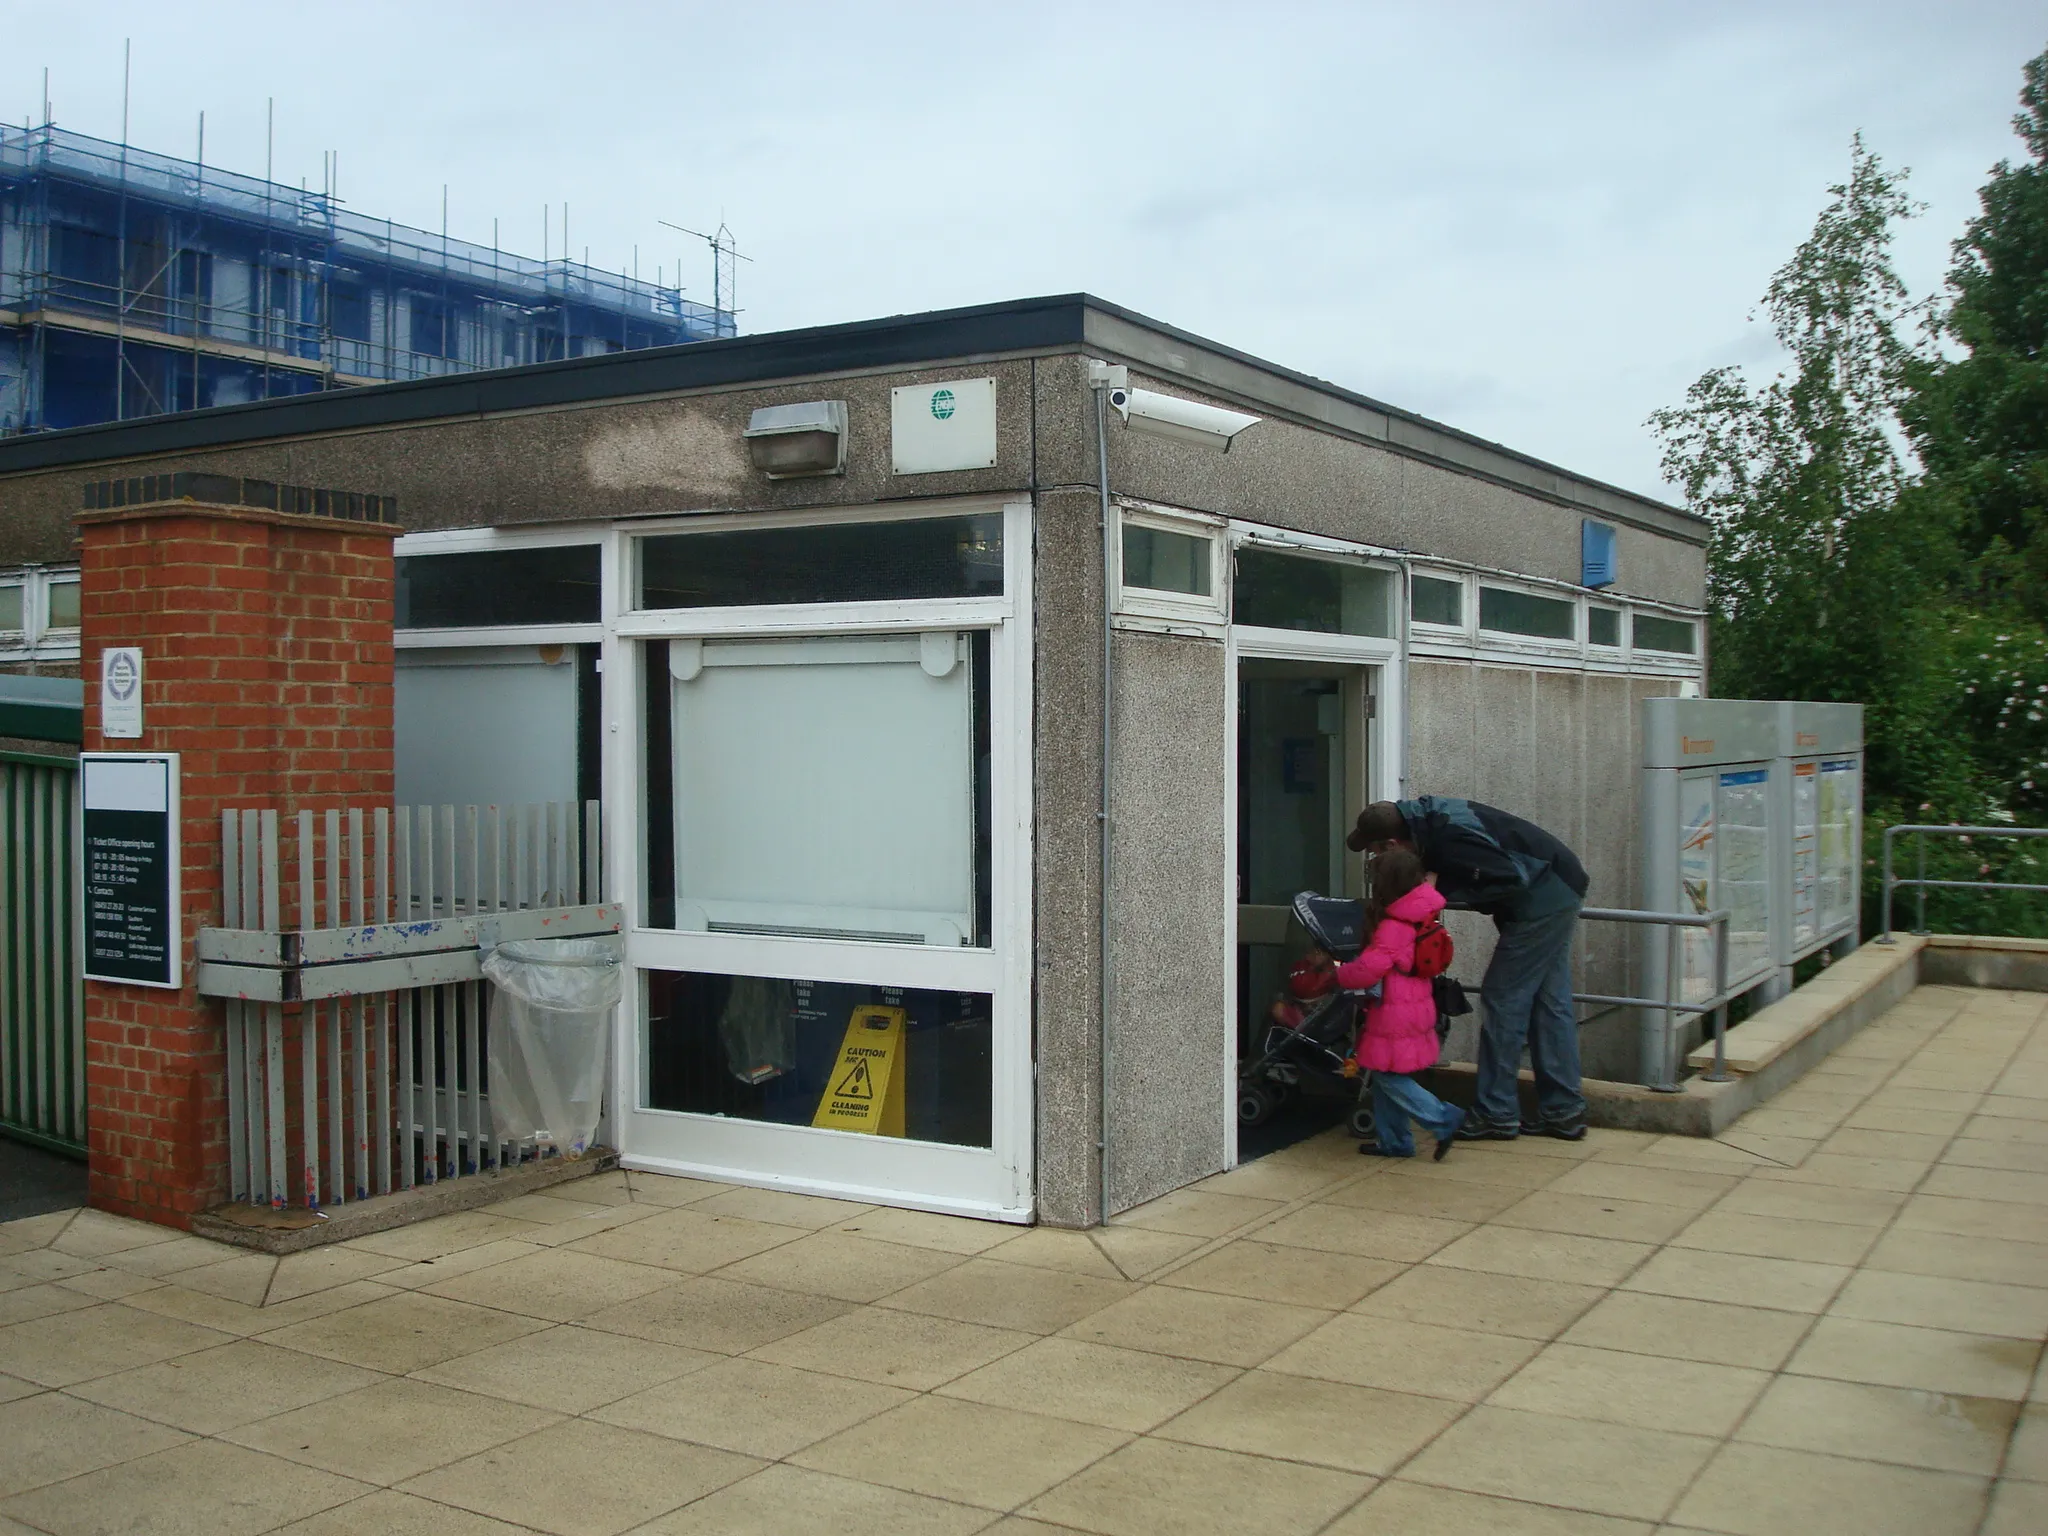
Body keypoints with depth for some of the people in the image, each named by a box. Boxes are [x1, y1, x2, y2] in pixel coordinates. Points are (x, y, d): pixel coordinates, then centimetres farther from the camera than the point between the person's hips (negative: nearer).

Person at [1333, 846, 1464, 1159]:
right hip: (1416, 1008, 9)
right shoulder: (1420, 918, 8)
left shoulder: (1393, 928, -21)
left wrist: (1338, 974, -4)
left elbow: (1367, 970, -22)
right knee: (1384, 1077, 16)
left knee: (1389, 1077, -2)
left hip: (1396, 1016, -9)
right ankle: (1393, 1140, 21)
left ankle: (1444, 1119, -1)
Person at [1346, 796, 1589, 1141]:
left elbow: (1514, 879, -26)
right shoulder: (1426, 814, 0)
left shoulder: (1446, 841, -28)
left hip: (1541, 898, -10)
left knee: (1503, 999, -5)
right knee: (1550, 1003, 12)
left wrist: (1442, 890, -21)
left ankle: (1495, 1113, 1)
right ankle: (1563, 1111, 17)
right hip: (1560, 892, 10)